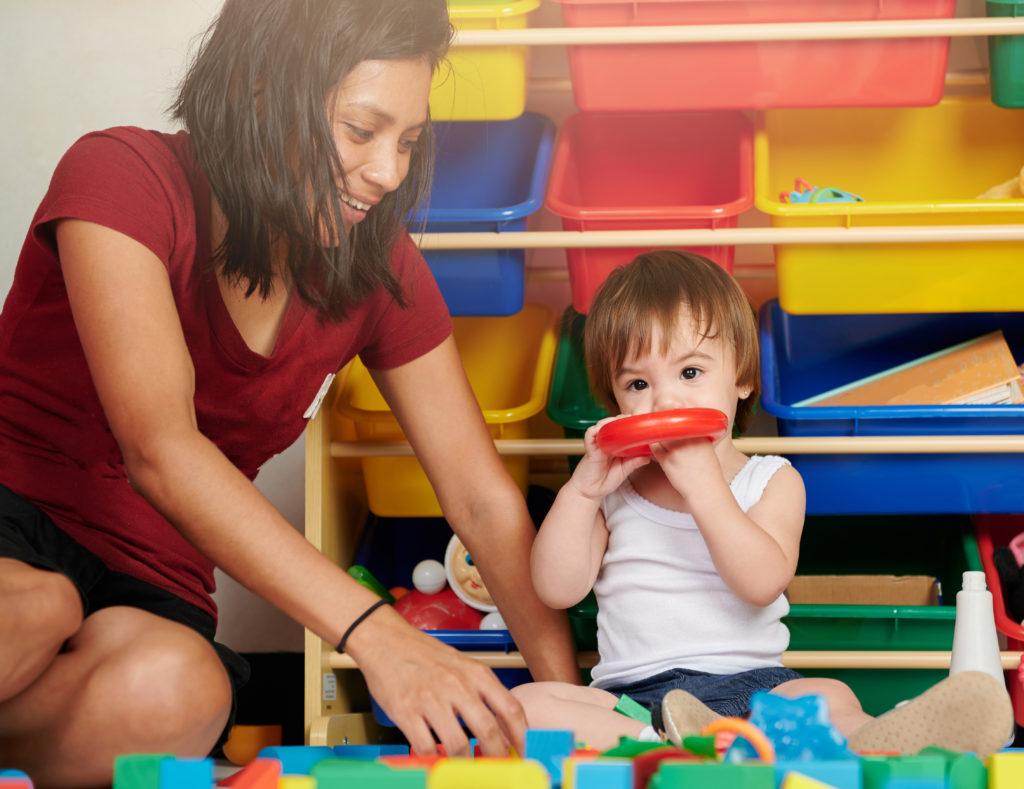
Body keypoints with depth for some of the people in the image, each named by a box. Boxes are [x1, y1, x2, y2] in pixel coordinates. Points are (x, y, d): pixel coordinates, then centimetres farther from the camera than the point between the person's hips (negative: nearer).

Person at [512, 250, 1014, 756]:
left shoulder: (772, 482, 8)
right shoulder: (611, 486, 14)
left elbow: (762, 583, -10)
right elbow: (558, 590, 3)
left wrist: (703, 485, -17)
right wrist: (583, 487, -6)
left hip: (749, 683, -1)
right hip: (632, 699, 1)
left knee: (832, 699, -31)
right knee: (524, 704, -29)